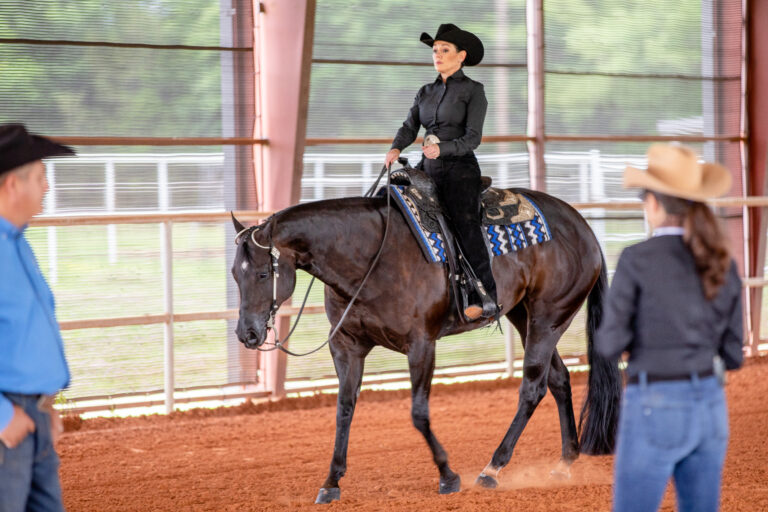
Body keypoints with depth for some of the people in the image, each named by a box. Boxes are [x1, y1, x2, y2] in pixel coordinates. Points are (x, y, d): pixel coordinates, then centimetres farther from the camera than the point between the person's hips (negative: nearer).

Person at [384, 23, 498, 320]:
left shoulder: (473, 91, -1)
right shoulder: (426, 92, 17)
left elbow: (472, 138, -9)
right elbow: (410, 127, 9)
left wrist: (442, 148, -26)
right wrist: (396, 149, -12)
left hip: (459, 168, -6)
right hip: (428, 169, 6)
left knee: (465, 224, -19)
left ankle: (489, 298, -21)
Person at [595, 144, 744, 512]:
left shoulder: (637, 260, -12)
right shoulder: (723, 265, 4)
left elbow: (611, 344, -11)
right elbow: (732, 355, 8)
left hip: (655, 412, -5)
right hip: (708, 408, 5)